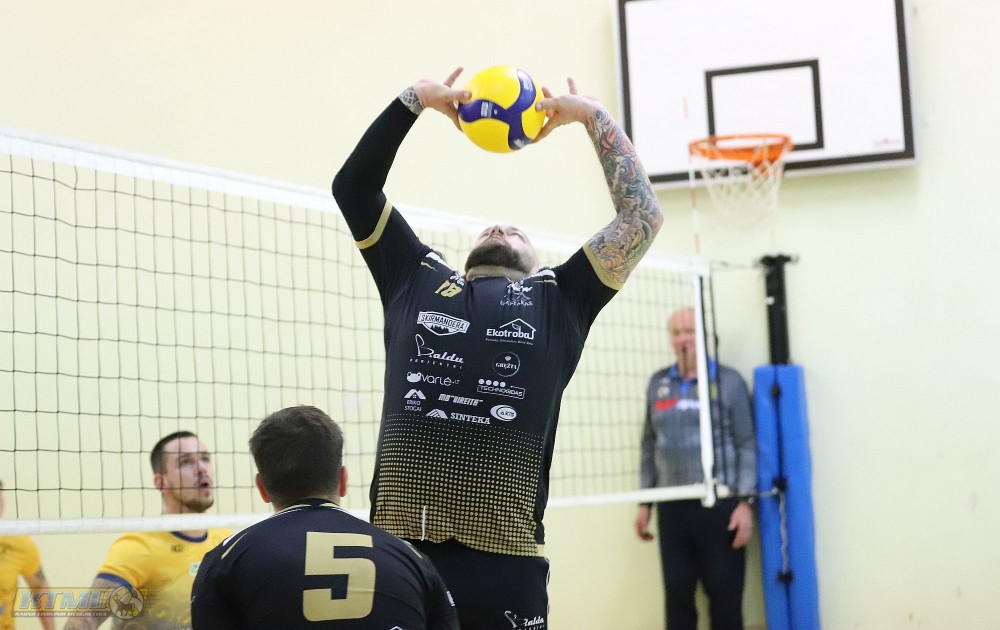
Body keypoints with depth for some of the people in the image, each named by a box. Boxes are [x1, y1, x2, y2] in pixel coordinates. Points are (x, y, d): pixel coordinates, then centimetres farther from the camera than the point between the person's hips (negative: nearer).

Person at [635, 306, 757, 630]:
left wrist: (745, 502, -11)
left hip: (719, 505, -4)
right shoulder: (658, 384, 11)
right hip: (672, 506, 4)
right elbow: (649, 445, 16)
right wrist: (644, 503, 13)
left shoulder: (728, 381, -2)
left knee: (724, 594, 1)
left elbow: (746, 444, -4)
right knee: (677, 592, 4)